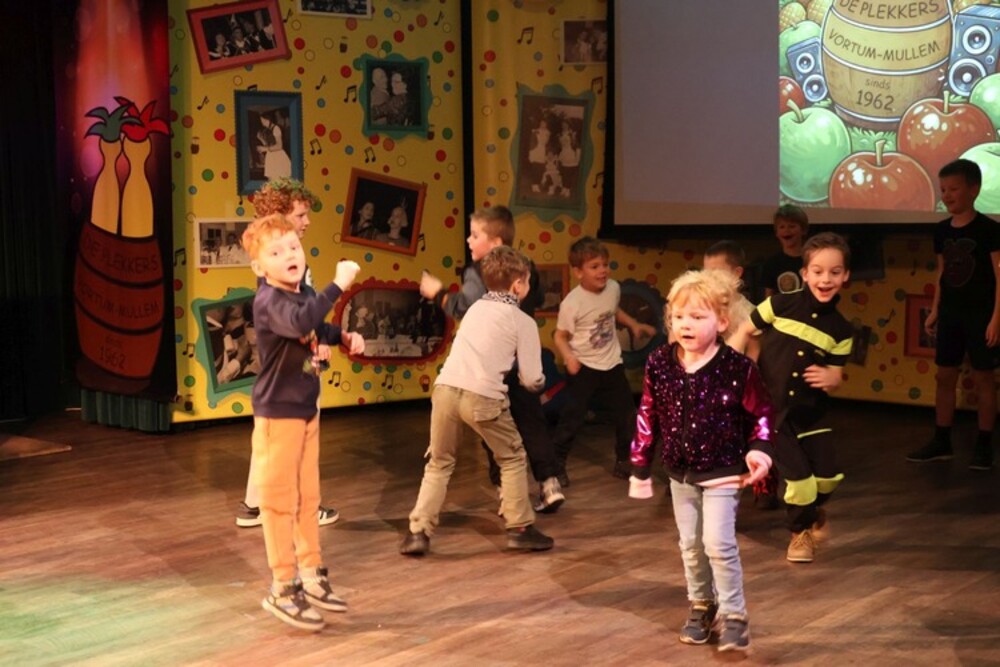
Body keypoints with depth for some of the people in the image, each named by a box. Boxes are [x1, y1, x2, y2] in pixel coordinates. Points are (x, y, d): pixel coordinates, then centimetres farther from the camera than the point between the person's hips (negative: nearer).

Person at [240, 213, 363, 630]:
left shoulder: (305, 296, 6)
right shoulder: (269, 302, -21)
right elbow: (300, 323, -45)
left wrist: (345, 336, 12)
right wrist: (338, 285, -42)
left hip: (307, 410, 9)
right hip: (278, 414, -9)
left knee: (307, 497, 17)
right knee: (280, 501, 0)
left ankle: (311, 575, 30)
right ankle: (282, 589, 10)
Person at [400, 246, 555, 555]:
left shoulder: (475, 308, 22)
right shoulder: (523, 322, 8)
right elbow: (531, 379, 7)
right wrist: (539, 383, 28)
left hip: (446, 388, 4)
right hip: (482, 396, -4)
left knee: (439, 462, 20)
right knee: (512, 459, 18)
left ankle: (418, 532, 13)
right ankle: (520, 529, 20)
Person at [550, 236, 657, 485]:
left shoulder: (613, 288, -2)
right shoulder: (572, 303, -21)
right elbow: (561, 336, -15)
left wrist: (634, 325, 12)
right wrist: (568, 357, -31)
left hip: (612, 364, 6)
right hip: (583, 368, -6)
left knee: (627, 416, 12)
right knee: (572, 418, -6)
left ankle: (623, 462, 30)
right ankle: (556, 465, 10)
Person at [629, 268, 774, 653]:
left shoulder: (737, 368, -17)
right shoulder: (659, 364, -8)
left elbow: (761, 413, -4)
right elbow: (648, 415, 2)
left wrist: (760, 450, -18)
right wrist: (640, 466, 6)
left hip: (723, 472, -4)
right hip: (680, 473, 4)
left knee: (718, 543, -11)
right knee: (690, 545, 15)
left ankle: (733, 615, 4)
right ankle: (701, 605, 34)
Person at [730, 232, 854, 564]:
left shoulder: (841, 330, -4)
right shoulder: (781, 305, -12)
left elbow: (835, 377, 0)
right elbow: (744, 330, -2)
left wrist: (829, 378, -23)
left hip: (809, 412, 3)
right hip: (769, 407, -3)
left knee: (829, 476, 0)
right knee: (799, 479, -1)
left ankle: (814, 508, 39)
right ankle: (800, 531, 31)